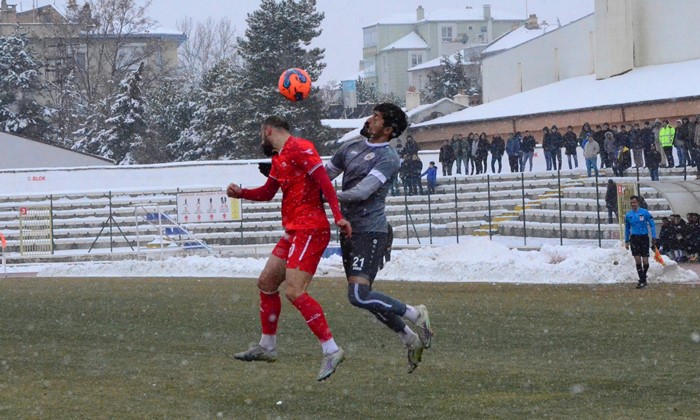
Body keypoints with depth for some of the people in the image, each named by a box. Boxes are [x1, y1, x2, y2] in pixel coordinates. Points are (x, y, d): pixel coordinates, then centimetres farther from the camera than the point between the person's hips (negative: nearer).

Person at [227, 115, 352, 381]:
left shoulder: (300, 149, -11)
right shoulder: (279, 159, 19)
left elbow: (324, 182, -19)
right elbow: (268, 192, 30)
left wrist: (338, 217, -27)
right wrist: (241, 193, 12)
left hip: (310, 231, -11)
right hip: (293, 231, 11)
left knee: (294, 292, -18)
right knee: (266, 282, 16)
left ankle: (331, 350, -18)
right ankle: (267, 347, 28)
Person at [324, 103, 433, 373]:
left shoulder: (388, 158, -11)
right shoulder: (351, 148, 12)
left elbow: (362, 191, -21)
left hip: (371, 232, -8)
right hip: (348, 230, 8)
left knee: (359, 296, -19)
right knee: (364, 297, 11)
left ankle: (416, 315, 0)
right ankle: (411, 341, 24)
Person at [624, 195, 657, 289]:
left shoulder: (645, 213, -5)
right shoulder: (628, 215, 5)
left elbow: (652, 225, -2)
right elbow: (627, 228, 16)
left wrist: (654, 237, -9)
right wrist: (627, 241, 14)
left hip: (644, 238, -2)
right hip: (634, 238, 2)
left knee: (645, 261, -2)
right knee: (637, 260, -3)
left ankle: (643, 276, 22)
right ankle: (642, 279, 3)